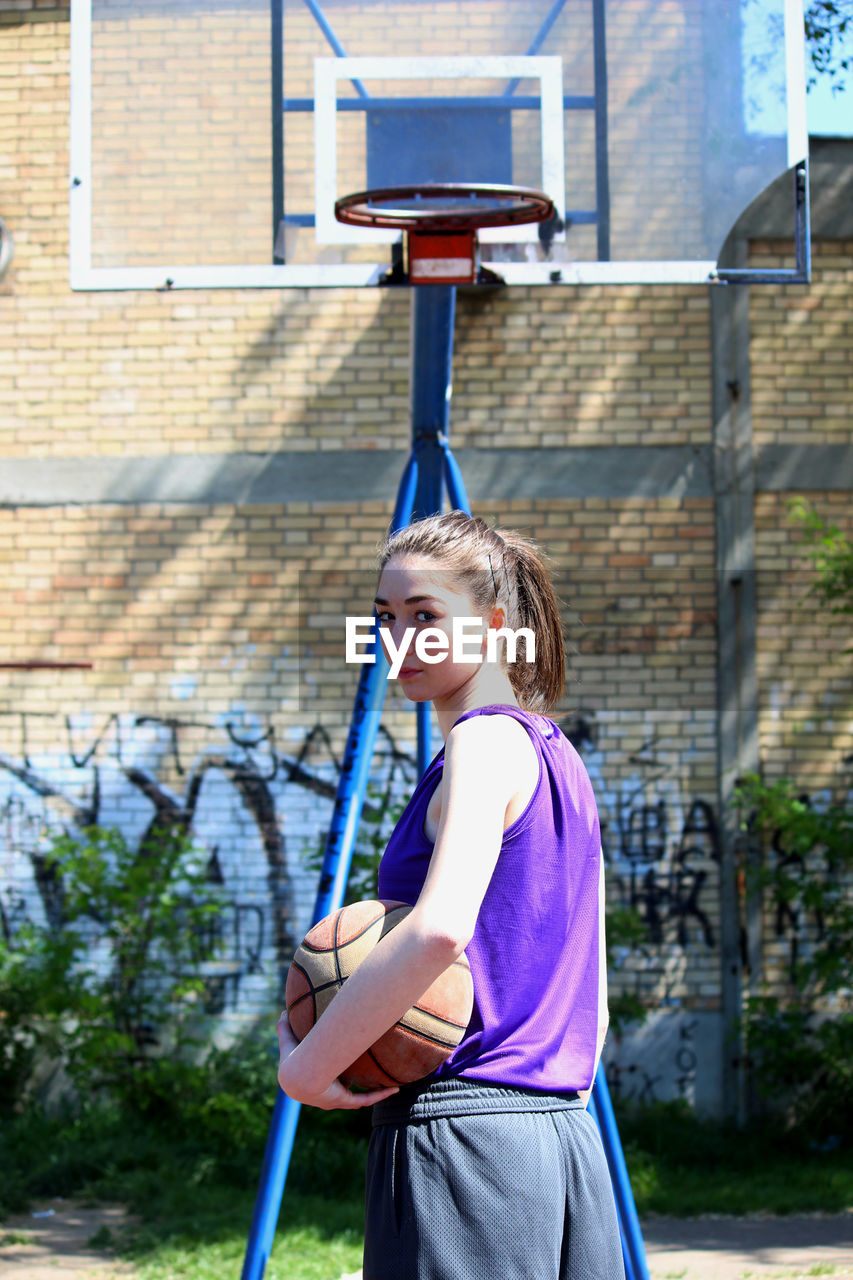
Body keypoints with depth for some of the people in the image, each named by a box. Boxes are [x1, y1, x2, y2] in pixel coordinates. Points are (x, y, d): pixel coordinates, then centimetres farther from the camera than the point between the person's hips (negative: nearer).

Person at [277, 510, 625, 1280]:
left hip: (464, 1132, -9)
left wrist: (306, 1069, -18)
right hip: (567, 1133, 9)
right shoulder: (560, 757, 19)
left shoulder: (486, 740, -9)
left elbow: (440, 928, -26)